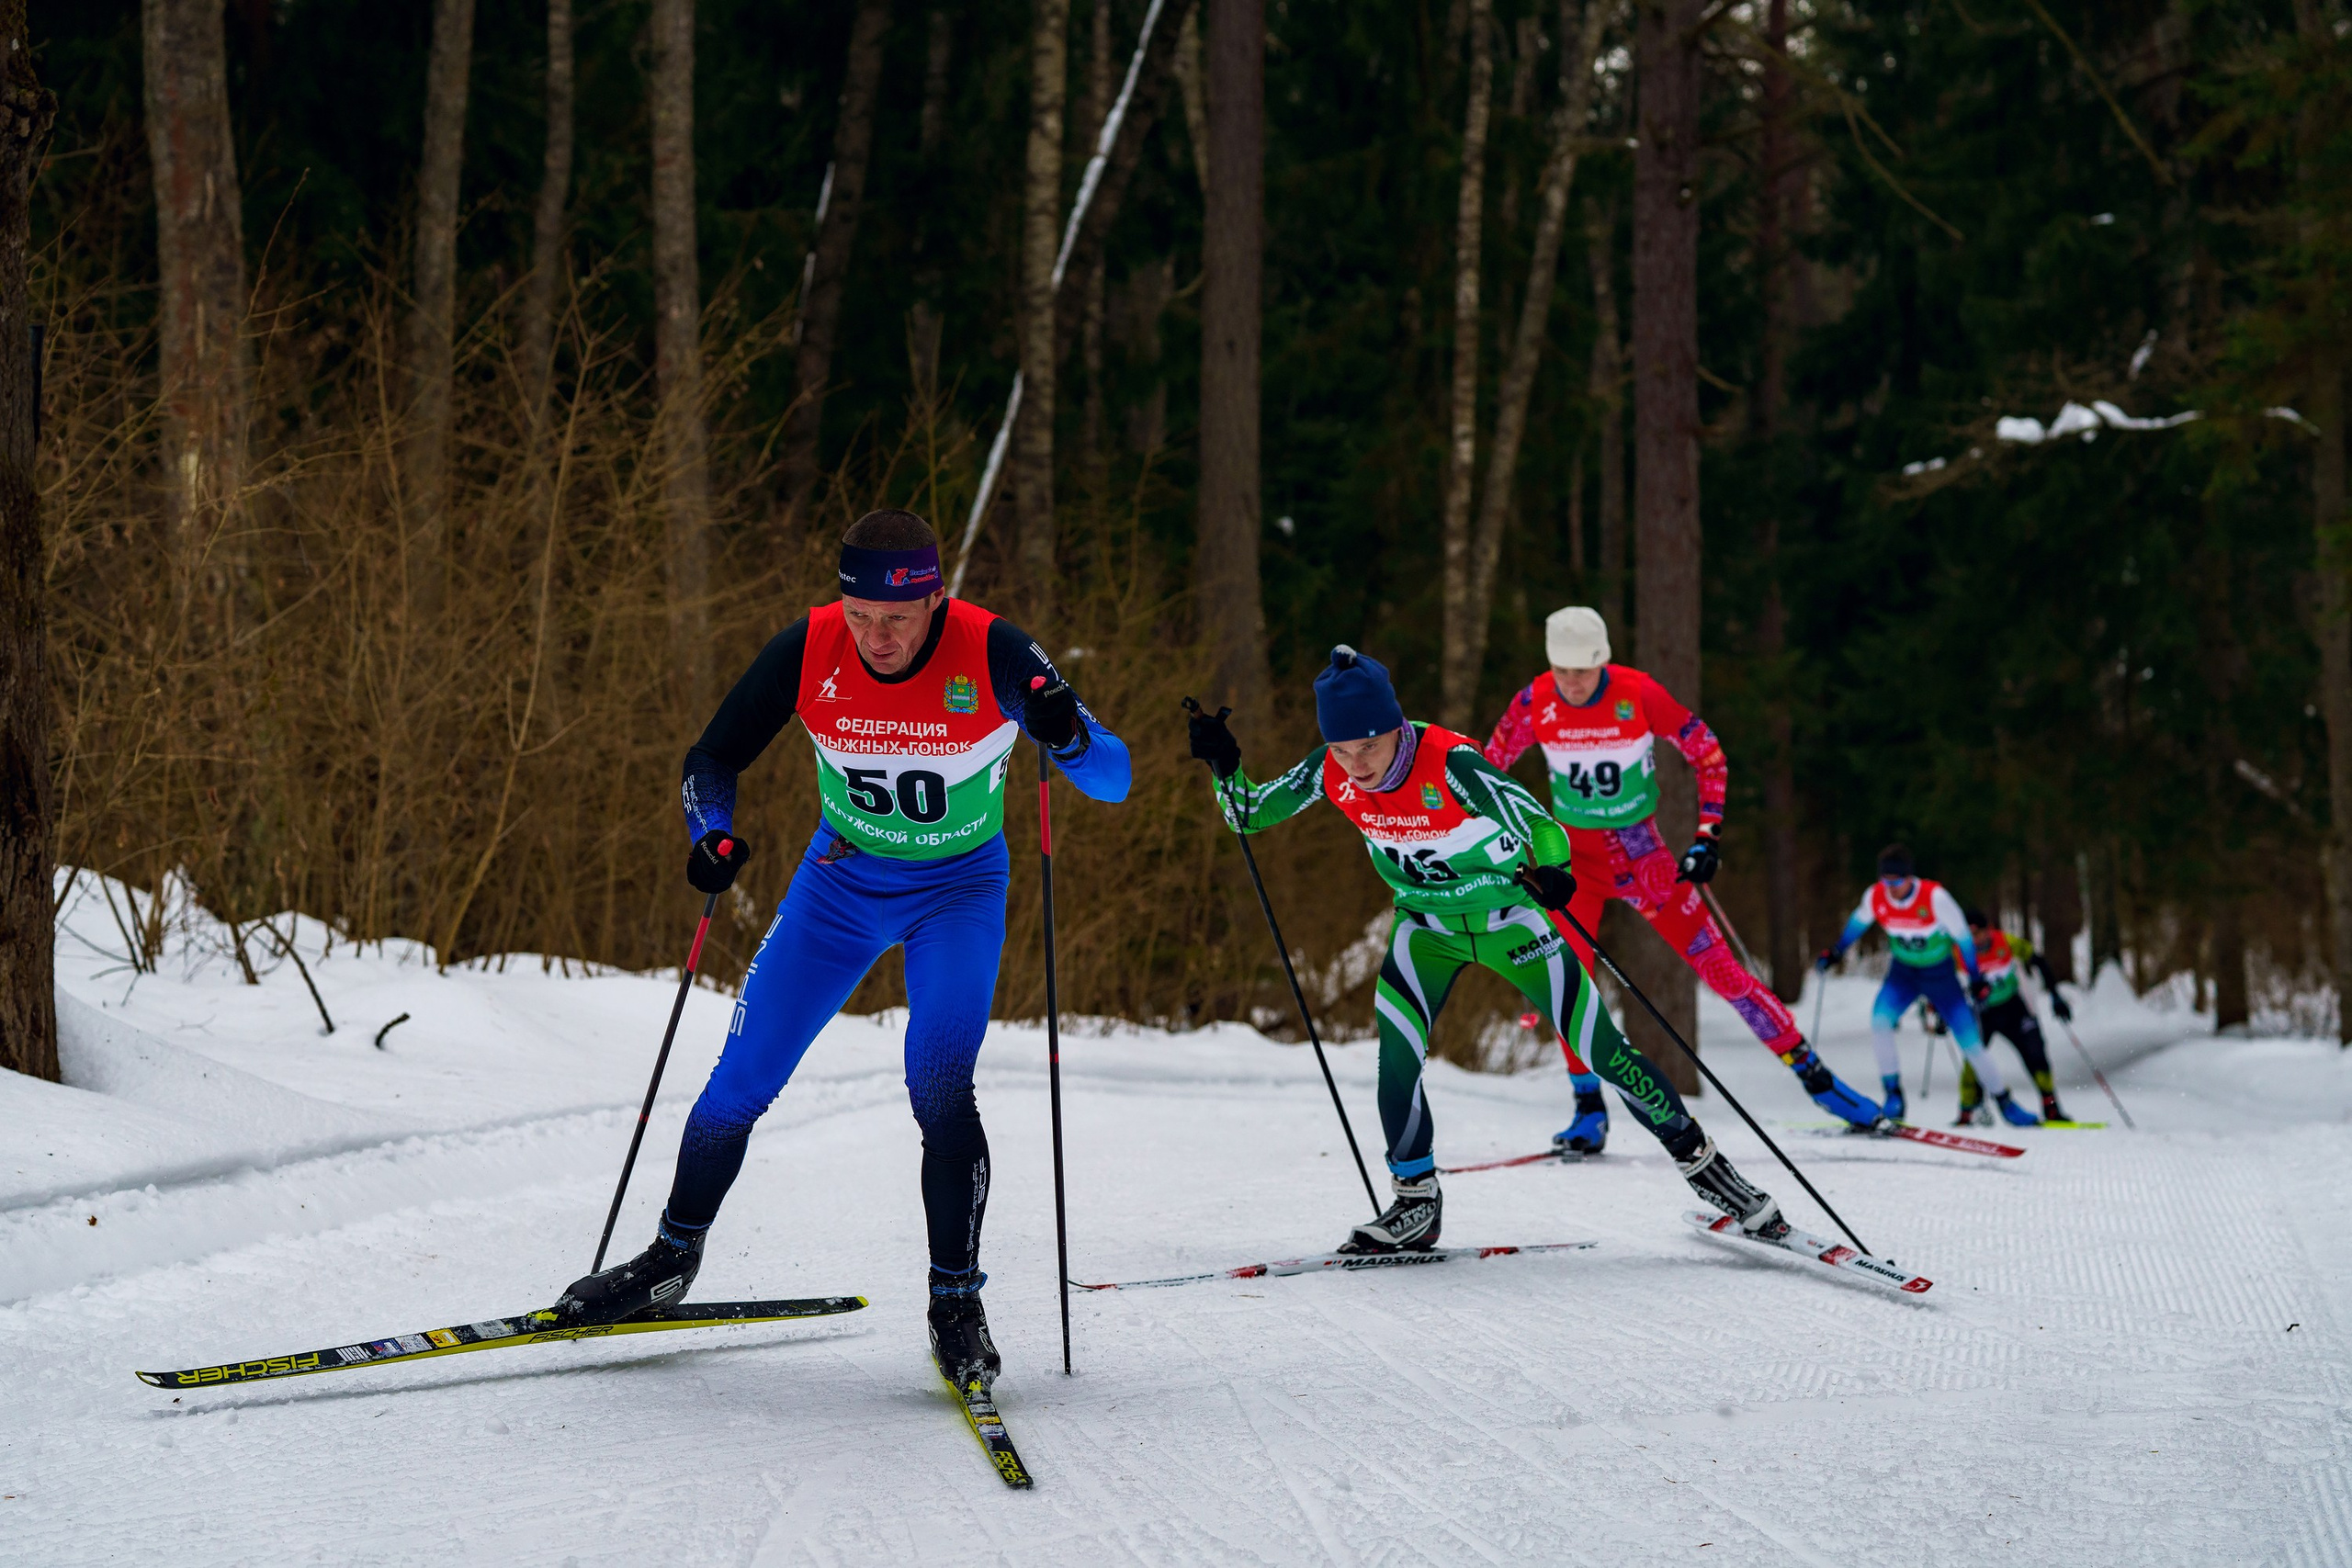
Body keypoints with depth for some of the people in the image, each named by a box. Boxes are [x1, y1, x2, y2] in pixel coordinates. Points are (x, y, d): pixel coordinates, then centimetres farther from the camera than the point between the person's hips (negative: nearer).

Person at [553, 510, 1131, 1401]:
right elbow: (713, 760, -6)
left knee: (939, 1089, -22)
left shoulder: (992, 653, -25)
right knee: (741, 1081, 1)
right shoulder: (808, 651, -19)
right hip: (844, 881, 3)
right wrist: (712, 834, -27)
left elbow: (1111, 782, -23)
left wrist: (1067, 736, -46)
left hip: (959, 890, -3)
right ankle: (674, 1256, 24)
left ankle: (956, 1302, -5)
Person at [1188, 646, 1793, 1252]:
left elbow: (1543, 828, -24)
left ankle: (1698, 1158, 16)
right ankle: (1415, 1205, 0)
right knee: (1397, 1056, -17)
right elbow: (1248, 815, -6)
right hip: (1425, 927, 4)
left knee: (1603, 1051, -3)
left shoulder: (1449, 763, -31)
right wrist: (1225, 766, -20)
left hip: (1507, 918, -4)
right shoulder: (1331, 773, -16)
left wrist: (1549, 871, -36)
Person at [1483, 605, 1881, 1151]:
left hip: (1642, 851, -1)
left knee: (1718, 965, -3)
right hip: (1574, 854, 1)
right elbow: (1487, 768, 4)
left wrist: (1708, 836, -11)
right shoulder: (1535, 703, -12)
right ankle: (1589, 1108, -2)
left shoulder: (1639, 695, -17)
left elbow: (1708, 755, -6)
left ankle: (1814, 1075, 6)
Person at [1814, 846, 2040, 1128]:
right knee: (1880, 1021, -24)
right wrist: (1834, 952, 11)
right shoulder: (1875, 897, -17)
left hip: (1941, 974, -3)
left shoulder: (1934, 897, -28)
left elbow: (1962, 936, -16)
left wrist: (1975, 981, -11)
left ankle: (2006, 1104, 14)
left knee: (1971, 1044, -3)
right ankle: (1894, 1095, -14)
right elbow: (1857, 922, 7)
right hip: (1904, 972, 3)